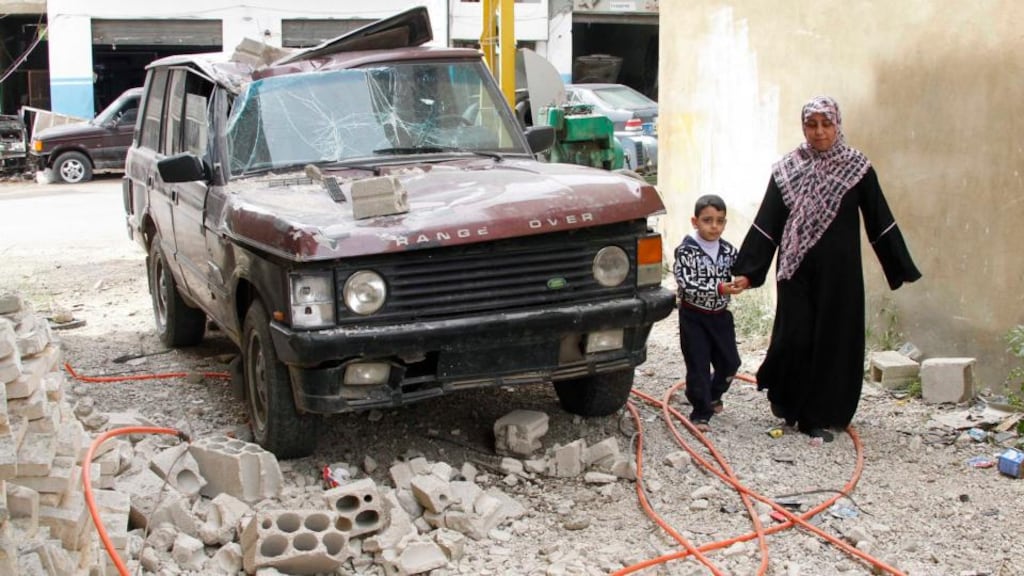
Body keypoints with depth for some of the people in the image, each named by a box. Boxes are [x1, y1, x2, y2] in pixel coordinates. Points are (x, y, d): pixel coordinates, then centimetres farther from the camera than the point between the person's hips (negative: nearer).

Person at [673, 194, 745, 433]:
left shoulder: (728, 250, -1)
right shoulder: (686, 251, -16)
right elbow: (687, 286, -23)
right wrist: (719, 289, -32)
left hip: (720, 315, 5)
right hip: (694, 317, -5)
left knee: (730, 362, 13)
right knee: (698, 366, -1)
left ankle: (713, 396, 39)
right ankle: (701, 413, 9)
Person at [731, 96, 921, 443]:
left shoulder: (857, 167, -1)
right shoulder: (787, 169, 1)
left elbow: (879, 220, 2)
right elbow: (766, 222, -1)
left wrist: (902, 268, 2)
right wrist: (747, 271, -6)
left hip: (839, 271, 0)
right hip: (797, 271, 0)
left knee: (834, 339, 3)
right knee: (794, 337, -1)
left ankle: (818, 416, 15)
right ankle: (787, 404, 25)